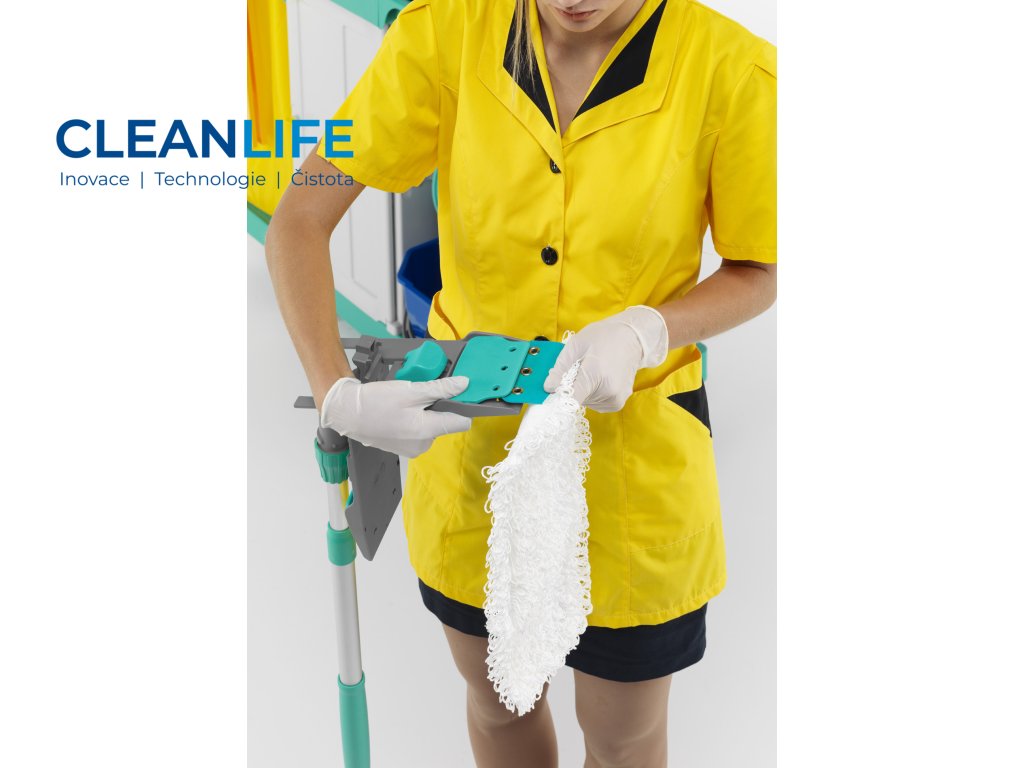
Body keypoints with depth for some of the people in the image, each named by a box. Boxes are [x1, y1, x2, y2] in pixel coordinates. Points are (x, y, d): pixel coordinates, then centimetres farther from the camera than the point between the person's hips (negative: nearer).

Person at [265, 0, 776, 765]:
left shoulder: (731, 68, -18)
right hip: (469, 435, 2)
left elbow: (759, 271, -4)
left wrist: (642, 331, -24)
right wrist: (338, 395, -23)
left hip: (634, 448, -1)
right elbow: (297, 222, -10)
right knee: (495, 696, 26)